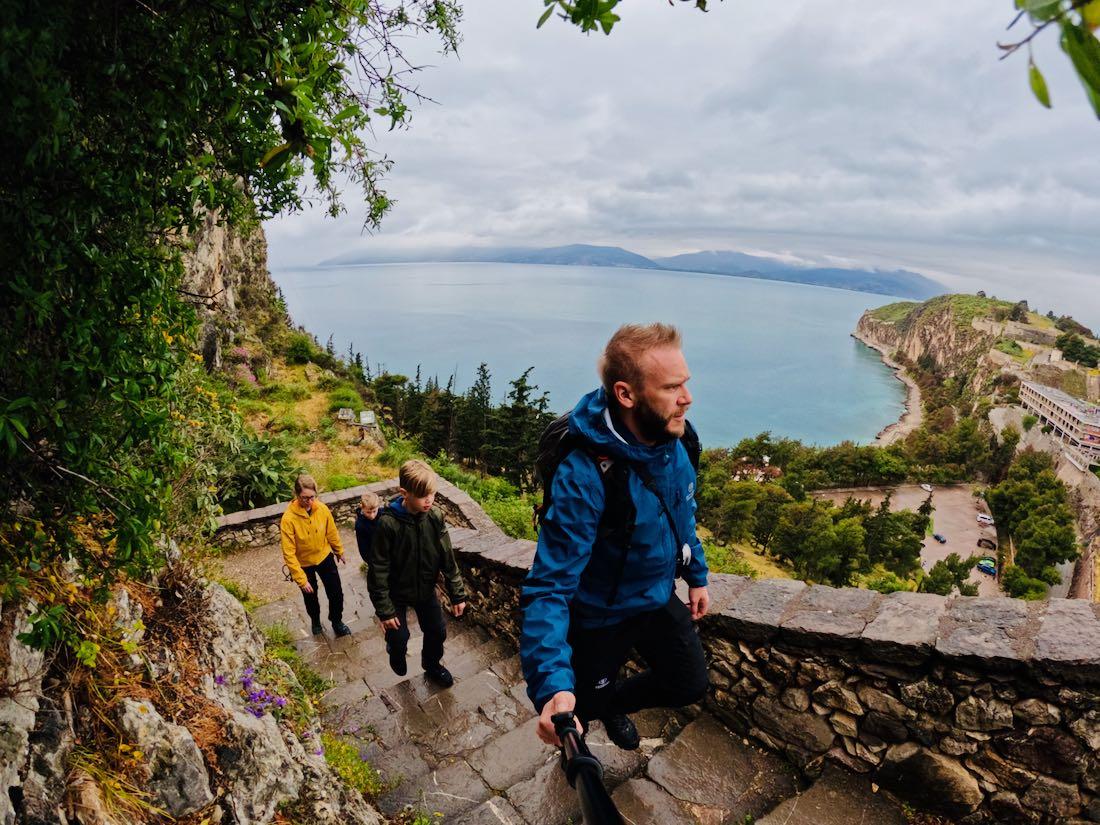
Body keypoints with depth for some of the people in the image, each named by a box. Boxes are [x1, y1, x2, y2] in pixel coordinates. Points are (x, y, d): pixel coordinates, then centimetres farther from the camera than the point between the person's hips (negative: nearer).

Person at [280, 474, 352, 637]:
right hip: (303, 564, -2)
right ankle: (316, 621, 51)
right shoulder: (288, 518, -30)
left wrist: (339, 551, 13)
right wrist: (301, 579, -23)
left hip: (324, 557, 2)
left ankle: (337, 621, 38)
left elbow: (332, 533, -1)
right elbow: (289, 553, -25)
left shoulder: (322, 509, -20)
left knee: (336, 593, 10)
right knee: (310, 597, 21)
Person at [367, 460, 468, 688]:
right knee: (399, 637, 8)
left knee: (437, 632, 14)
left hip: (426, 589, 3)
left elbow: (447, 558, -7)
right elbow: (378, 569, -19)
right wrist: (384, 609, -15)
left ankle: (432, 665, 45)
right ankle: (396, 653, 46)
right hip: (397, 592, -3)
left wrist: (458, 594, -4)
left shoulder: (435, 517, -16)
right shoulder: (388, 523, -27)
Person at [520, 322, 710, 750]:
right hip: (601, 616, -5)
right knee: (583, 705, 19)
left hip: (659, 599, 6)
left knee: (690, 685, 19)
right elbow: (549, 587, -37)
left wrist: (696, 575, 12)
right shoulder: (582, 477, -39)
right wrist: (552, 683, -47)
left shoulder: (671, 440, -16)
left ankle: (615, 704, 48)